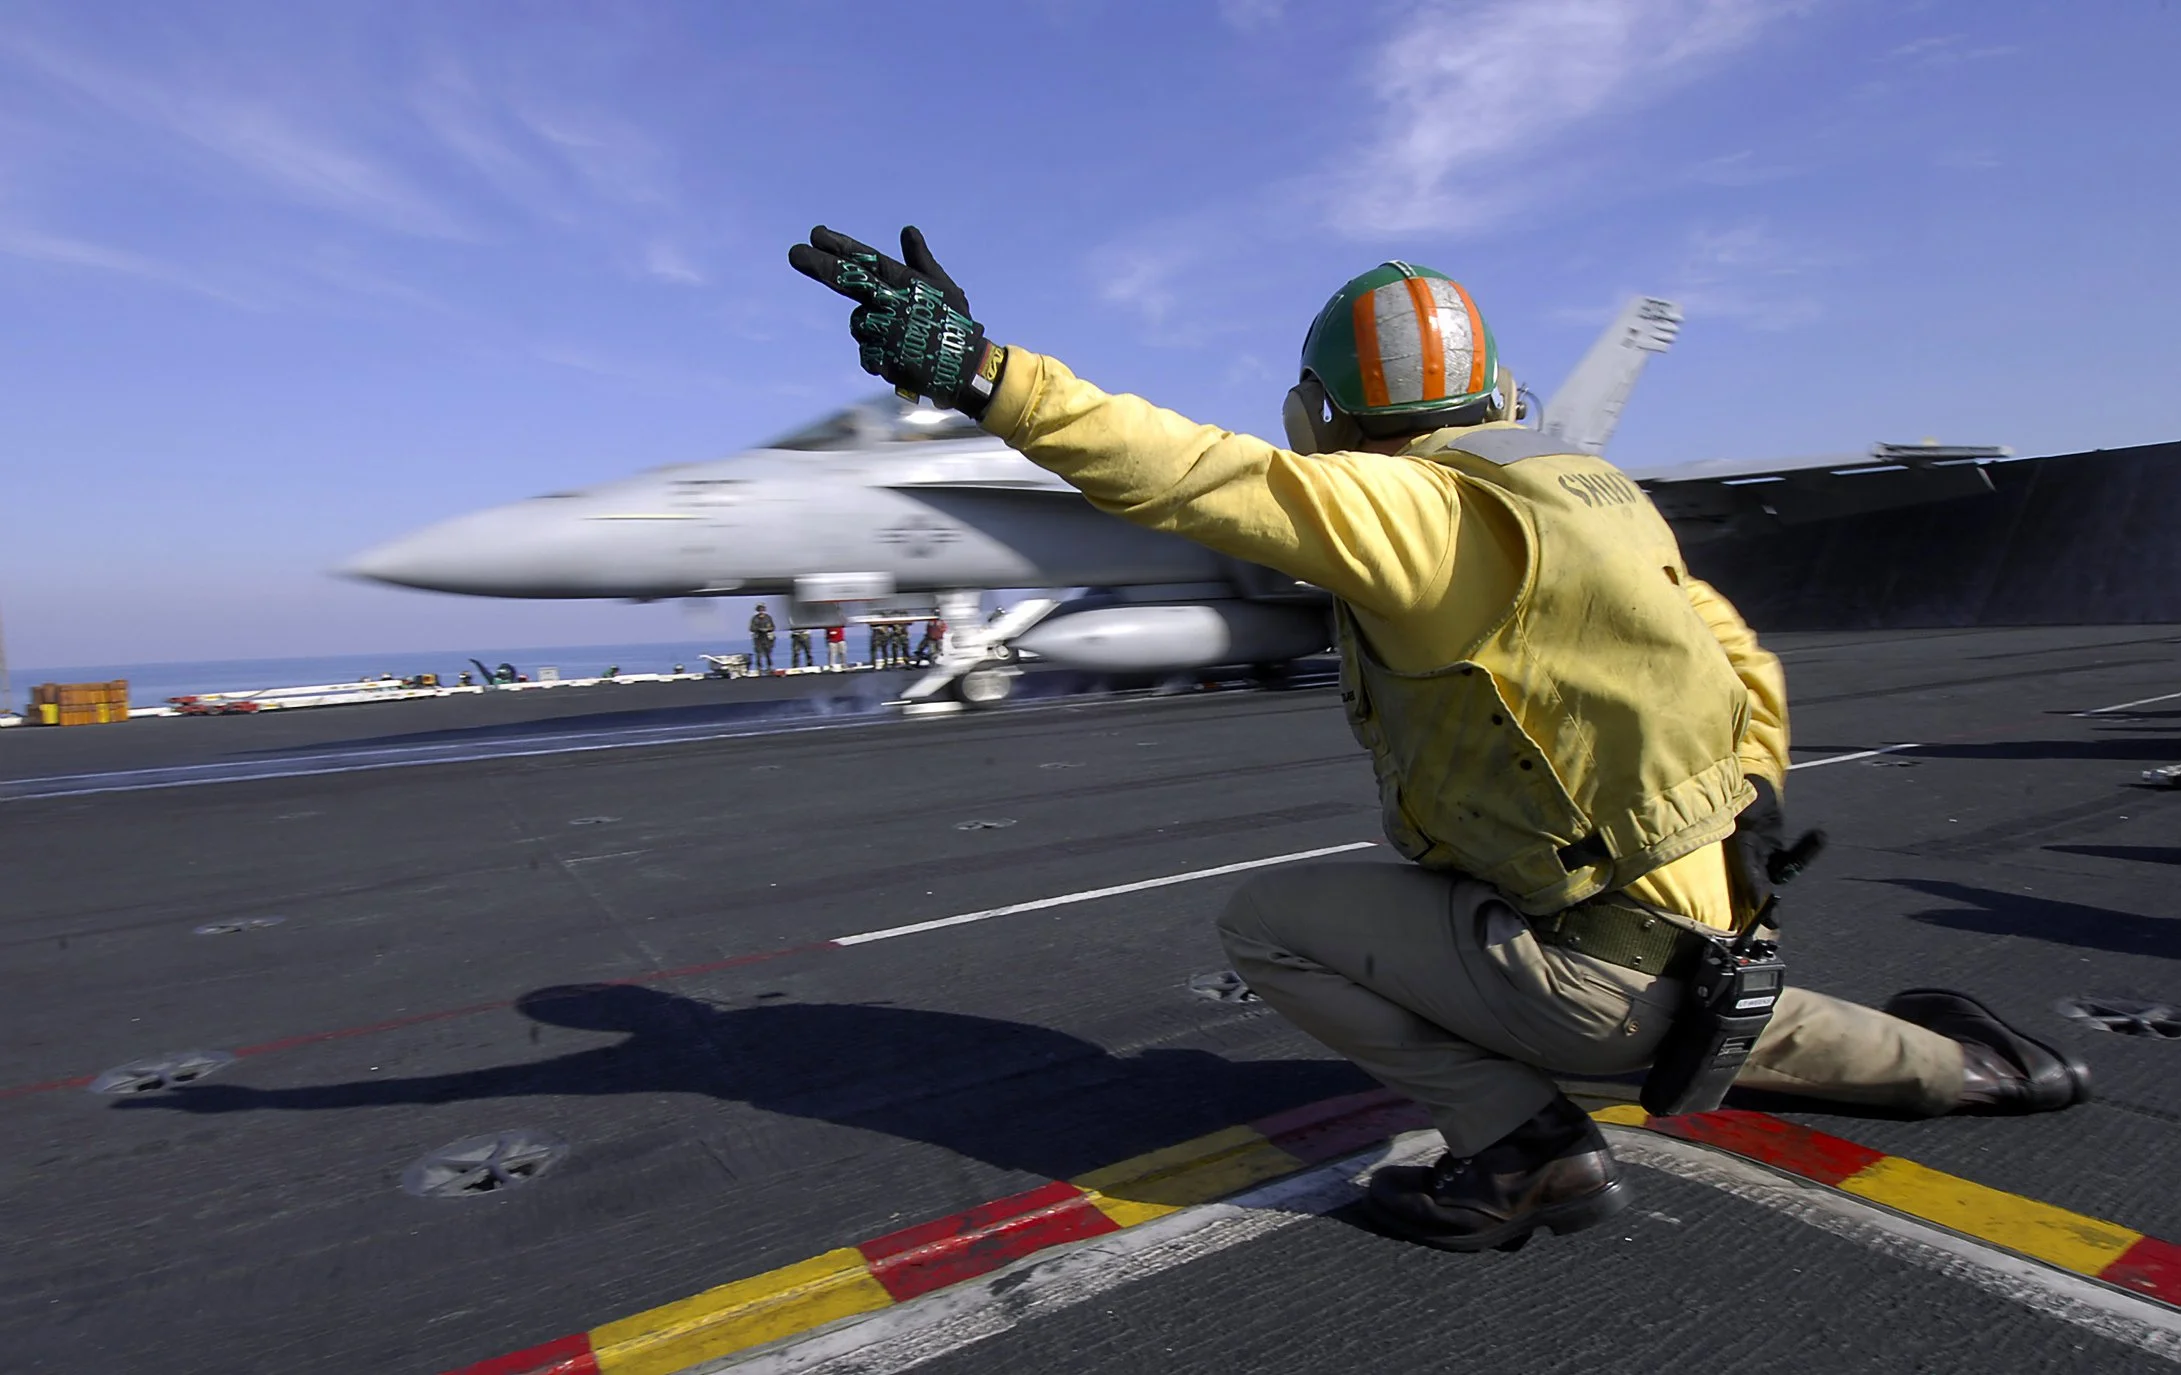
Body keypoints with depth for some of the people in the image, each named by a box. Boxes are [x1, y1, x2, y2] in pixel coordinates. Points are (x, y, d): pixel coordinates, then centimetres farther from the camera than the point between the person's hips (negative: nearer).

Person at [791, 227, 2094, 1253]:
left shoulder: (1420, 513, -20)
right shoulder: (1596, 498, 8)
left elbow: (1215, 478, -33)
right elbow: (1744, 663, 14)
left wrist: (985, 371, -34)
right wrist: (1748, 808, 21)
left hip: (1589, 967, -9)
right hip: (1705, 926, 9)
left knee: (1269, 922, -3)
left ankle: (1522, 1138, -3)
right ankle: (1953, 1059, 41)